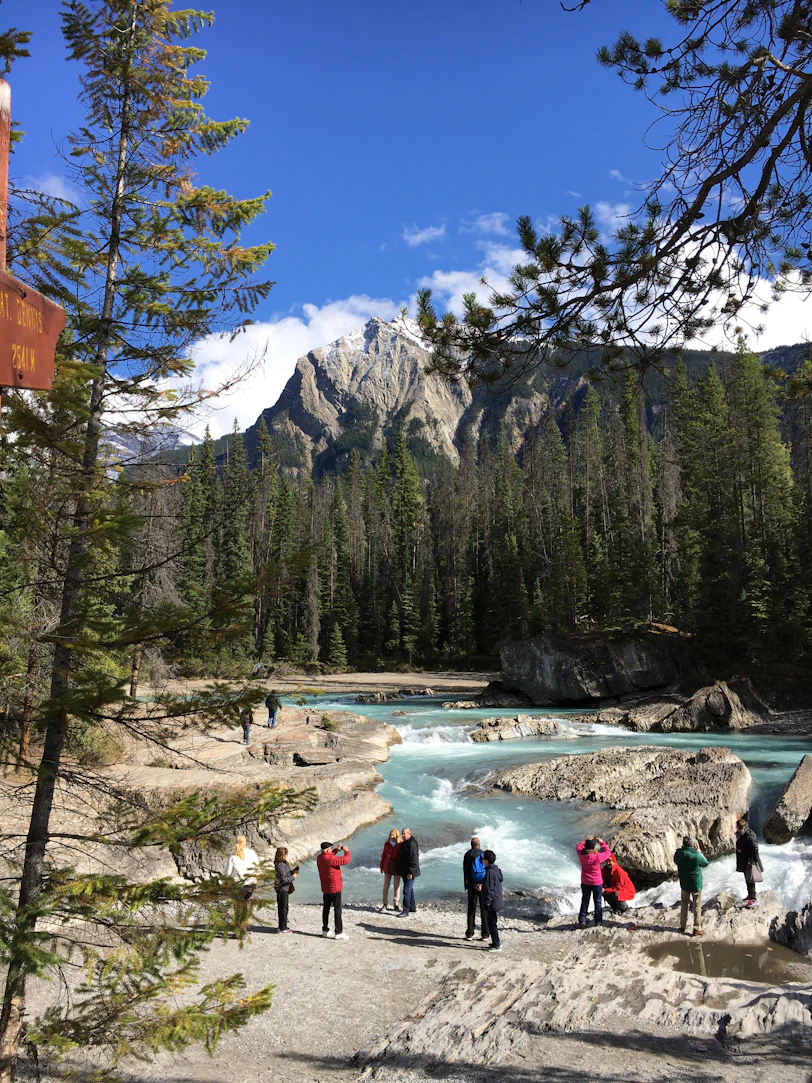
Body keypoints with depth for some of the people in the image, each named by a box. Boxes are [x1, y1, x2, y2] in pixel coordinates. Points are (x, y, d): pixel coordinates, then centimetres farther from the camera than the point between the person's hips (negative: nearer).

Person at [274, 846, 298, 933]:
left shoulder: (285, 863, 9)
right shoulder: (280, 865, -22)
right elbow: (283, 879, -25)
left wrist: (293, 871, 1)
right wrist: (293, 876, -15)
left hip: (285, 888, 10)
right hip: (282, 889, -10)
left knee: (284, 908, 17)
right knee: (283, 908, -1)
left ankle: (283, 926, 27)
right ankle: (283, 928, 6)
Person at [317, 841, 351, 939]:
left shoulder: (319, 858, 0)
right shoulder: (331, 859, -26)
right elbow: (346, 860, -25)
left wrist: (336, 850, 13)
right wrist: (346, 851, -9)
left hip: (325, 888, 8)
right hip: (334, 888, -8)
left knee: (326, 909, 17)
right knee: (337, 910, -1)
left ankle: (325, 930, 26)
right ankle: (339, 932, 0)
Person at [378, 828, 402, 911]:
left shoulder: (400, 845, -9)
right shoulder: (387, 844, 1)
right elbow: (383, 855, 8)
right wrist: (381, 866, 9)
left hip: (397, 868, -2)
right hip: (387, 867, 3)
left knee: (396, 886, 6)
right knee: (386, 886, 6)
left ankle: (396, 904, 17)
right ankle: (385, 904, 15)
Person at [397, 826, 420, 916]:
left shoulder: (412, 844, -18)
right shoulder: (404, 843, 13)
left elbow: (414, 859, -23)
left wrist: (410, 872, -24)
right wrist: (399, 870, 23)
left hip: (409, 873, -10)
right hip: (404, 872, 10)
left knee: (406, 891, -11)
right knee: (410, 890, 18)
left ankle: (405, 911, -9)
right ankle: (412, 908, 29)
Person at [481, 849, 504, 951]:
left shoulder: (490, 872, -21)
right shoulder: (496, 870, 9)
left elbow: (489, 890, -21)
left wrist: (487, 903, -17)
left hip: (493, 903, -10)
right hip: (498, 901, 10)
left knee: (492, 923, -1)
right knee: (493, 923, 20)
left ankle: (496, 945, 5)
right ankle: (497, 942, 29)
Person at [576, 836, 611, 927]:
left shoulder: (581, 855, -16)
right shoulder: (598, 857, -25)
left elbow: (578, 847, 7)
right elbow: (607, 852, -8)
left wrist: (586, 840, 7)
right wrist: (602, 842, 2)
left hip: (585, 883, 3)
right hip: (597, 883, -3)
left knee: (584, 901, 16)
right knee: (598, 902, 14)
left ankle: (582, 921, 18)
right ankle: (598, 922, 20)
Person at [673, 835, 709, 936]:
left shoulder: (679, 854, -13)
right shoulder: (696, 855, -26)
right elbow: (706, 863, -7)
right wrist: (699, 851, 1)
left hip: (684, 884, 4)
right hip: (696, 884, -4)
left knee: (685, 904, 20)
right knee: (697, 907, 11)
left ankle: (683, 926, 28)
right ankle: (697, 929, 15)